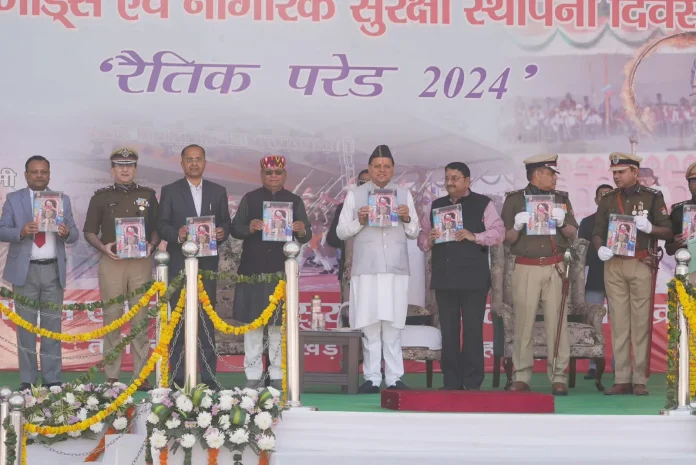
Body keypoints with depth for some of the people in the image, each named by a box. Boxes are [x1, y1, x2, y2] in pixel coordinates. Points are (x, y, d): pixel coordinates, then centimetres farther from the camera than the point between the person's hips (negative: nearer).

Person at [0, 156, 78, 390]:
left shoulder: (62, 200, 10)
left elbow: (74, 234, 7)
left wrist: (67, 233, -17)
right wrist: (21, 232, -21)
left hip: (53, 270, 2)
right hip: (25, 270, -2)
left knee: (53, 325, 4)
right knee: (26, 326, 2)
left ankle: (52, 379, 10)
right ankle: (27, 380, 7)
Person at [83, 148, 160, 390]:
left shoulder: (148, 195, 10)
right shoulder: (101, 196, 7)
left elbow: (157, 228, 11)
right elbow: (89, 231, 7)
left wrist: (151, 245, -9)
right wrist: (103, 247, -12)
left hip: (141, 262, 1)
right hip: (111, 262, -1)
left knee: (140, 318, 1)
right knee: (111, 318, 1)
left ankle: (142, 376, 5)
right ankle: (111, 376, 5)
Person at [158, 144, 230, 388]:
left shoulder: (218, 191, 11)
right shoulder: (169, 191, 5)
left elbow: (226, 223, 10)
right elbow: (162, 225, -1)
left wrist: (222, 232, -12)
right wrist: (177, 234, -20)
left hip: (207, 262, 1)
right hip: (178, 263, -1)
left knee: (207, 319, 2)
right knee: (178, 319, 1)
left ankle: (209, 376, 5)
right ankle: (178, 377, 5)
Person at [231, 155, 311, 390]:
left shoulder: (295, 201, 9)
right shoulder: (249, 199, 7)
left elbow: (306, 237, 4)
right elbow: (235, 229, 1)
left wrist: (302, 230, -19)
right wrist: (249, 228, -20)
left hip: (282, 270, 0)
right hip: (253, 269, 0)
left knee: (279, 324, 2)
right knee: (252, 322, 1)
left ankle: (277, 375, 8)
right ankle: (253, 375, 7)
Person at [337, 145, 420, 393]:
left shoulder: (404, 195, 14)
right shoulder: (354, 195, 9)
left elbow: (414, 233, 13)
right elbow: (341, 232, 6)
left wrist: (407, 219, -7)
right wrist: (359, 221, -11)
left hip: (396, 270, 1)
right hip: (366, 270, -1)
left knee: (393, 326, 0)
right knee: (369, 326, -2)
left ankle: (394, 379, 3)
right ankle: (372, 379, 2)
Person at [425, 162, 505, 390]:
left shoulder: (483, 204, 3)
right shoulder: (436, 205, 17)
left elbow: (498, 233, -5)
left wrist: (473, 236, -18)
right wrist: (429, 238, -4)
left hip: (473, 277, -4)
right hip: (444, 277, 4)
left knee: (473, 330, -1)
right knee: (448, 331, 6)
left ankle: (473, 383, 4)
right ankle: (451, 382, 11)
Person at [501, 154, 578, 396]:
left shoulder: (561, 199, 13)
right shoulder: (514, 199, 6)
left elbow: (572, 234, 11)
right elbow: (507, 239, 4)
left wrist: (562, 222, -8)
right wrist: (517, 226, -15)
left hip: (555, 268, 2)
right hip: (526, 269, -2)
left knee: (557, 322, -2)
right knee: (524, 323, -2)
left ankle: (558, 377, 2)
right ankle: (521, 377, 4)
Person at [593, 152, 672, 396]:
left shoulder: (652, 197, 4)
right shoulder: (608, 199, 12)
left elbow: (668, 232, 3)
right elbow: (597, 232, 11)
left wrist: (649, 227, -17)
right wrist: (600, 248, -10)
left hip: (641, 265, -3)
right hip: (613, 265, 3)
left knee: (641, 322, -1)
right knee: (618, 322, 3)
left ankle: (640, 379, 3)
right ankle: (621, 379, 6)